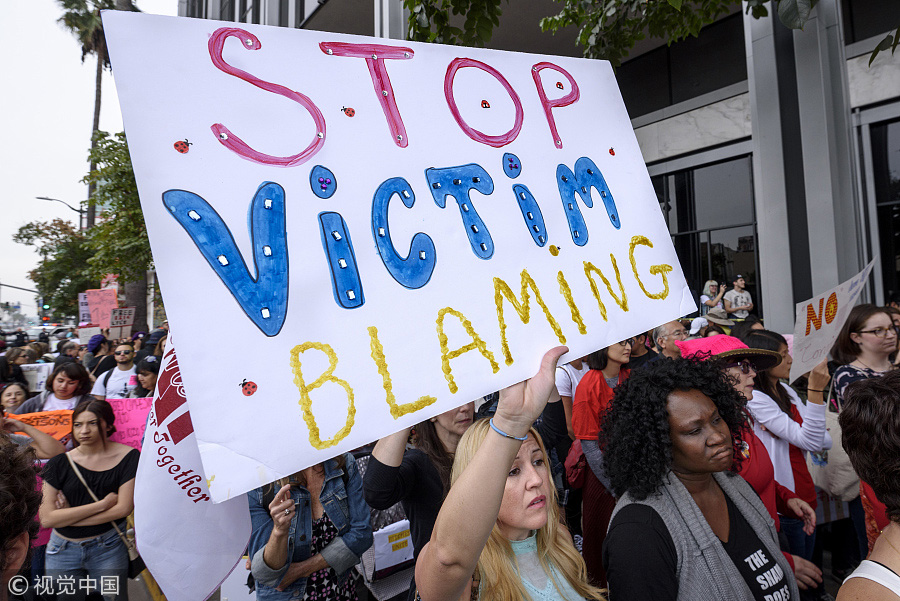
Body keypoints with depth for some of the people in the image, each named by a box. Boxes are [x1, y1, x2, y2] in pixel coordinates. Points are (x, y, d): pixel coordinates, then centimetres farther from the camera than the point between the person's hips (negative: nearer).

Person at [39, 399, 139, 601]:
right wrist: (102, 504, -16)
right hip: (63, 550, 2)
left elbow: (123, 508, -12)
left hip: (109, 547, -1)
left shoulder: (128, 456, -9)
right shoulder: (59, 463, -4)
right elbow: (46, 518, -10)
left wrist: (68, 517, -9)